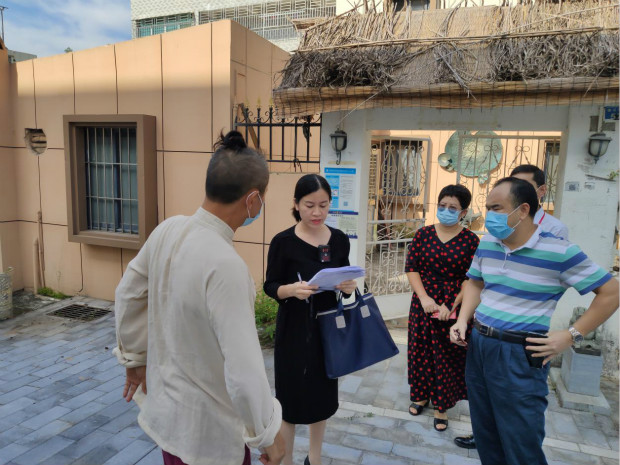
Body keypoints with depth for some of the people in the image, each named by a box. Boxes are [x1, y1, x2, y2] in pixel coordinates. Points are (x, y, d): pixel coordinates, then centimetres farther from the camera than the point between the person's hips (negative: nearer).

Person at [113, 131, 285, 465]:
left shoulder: (169, 229, -10)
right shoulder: (225, 265, -33)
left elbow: (128, 294, 5)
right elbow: (244, 372, -30)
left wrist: (135, 359, 17)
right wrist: (269, 434, -13)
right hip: (206, 428, -6)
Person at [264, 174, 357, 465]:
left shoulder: (339, 240, 0)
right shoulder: (283, 241, -12)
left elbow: (344, 280, 9)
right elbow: (270, 286, -8)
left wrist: (349, 287, -13)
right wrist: (292, 289, -28)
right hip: (294, 329, -4)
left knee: (324, 392, 17)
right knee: (291, 395, 6)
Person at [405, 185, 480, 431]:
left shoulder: (470, 240, -5)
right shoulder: (424, 234, 1)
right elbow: (411, 267, -2)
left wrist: (450, 305, -17)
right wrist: (424, 298, -13)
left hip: (454, 307, -2)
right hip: (423, 304, 2)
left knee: (448, 356, 8)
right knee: (420, 351, 13)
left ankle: (441, 406, 26)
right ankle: (421, 395, 35)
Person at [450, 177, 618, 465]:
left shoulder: (559, 251, -14)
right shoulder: (487, 244, 3)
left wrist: (571, 335, -11)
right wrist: (462, 321, 4)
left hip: (519, 354, -6)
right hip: (478, 345, 6)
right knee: (484, 433, 20)